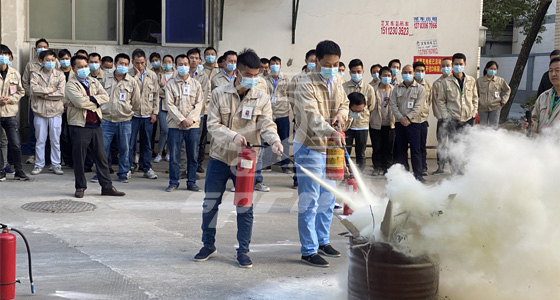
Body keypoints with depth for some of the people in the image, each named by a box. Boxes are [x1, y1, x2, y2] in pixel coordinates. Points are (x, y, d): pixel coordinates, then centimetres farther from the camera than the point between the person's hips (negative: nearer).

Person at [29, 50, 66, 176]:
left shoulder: (60, 75, 3)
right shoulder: (36, 74, 4)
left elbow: (61, 93, -9)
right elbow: (34, 89, -14)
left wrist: (44, 94, -10)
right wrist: (51, 90, -12)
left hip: (55, 112, 0)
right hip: (40, 112, 0)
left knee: (55, 140, 6)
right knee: (40, 140, 6)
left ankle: (56, 165, 15)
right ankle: (39, 164, 15)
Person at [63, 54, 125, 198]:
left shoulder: (94, 82, 13)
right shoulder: (71, 85, -4)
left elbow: (105, 97, -1)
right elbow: (80, 101, -20)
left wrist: (91, 98, -14)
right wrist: (96, 101, -7)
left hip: (95, 124, 5)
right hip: (79, 125, -5)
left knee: (101, 157, 7)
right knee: (79, 158, 3)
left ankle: (107, 186, 13)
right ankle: (80, 187, 14)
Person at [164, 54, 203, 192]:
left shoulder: (196, 84, 11)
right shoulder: (170, 84, 5)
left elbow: (199, 103, 5)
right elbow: (170, 104, -3)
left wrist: (190, 119, -9)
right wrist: (182, 120, -12)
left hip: (193, 125, 2)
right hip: (175, 125, -1)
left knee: (192, 156, 4)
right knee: (174, 156, 0)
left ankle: (191, 182, 13)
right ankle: (173, 182, 9)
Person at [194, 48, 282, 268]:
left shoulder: (262, 98, -3)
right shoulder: (219, 94, -5)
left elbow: (266, 124, -9)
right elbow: (213, 124, -8)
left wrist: (274, 140, -30)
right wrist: (233, 136, -24)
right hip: (220, 157, 1)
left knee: (245, 208, 4)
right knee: (210, 204, 10)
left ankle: (243, 251, 17)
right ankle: (209, 245, 28)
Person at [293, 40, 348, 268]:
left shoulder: (337, 81, 4)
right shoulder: (306, 86, -21)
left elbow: (344, 102, 18)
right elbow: (313, 118, -33)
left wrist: (341, 113, -6)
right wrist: (332, 133, -50)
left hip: (330, 146, 8)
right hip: (309, 146, -8)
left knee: (327, 198, 16)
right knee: (309, 201, -4)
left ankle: (322, 240, 32)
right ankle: (309, 250, 3)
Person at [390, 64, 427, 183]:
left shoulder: (419, 89, 3)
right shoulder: (397, 88, 12)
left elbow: (419, 106, -7)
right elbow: (393, 105, 4)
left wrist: (408, 117, -16)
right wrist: (401, 118, -10)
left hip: (414, 123, -3)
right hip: (400, 123, 3)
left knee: (415, 148, -8)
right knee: (401, 149, 5)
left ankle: (418, 174, -6)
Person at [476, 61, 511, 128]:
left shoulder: (500, 80, 2)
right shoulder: (479, 81, -1)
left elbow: (507, 90, 16)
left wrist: (503, 101, 9)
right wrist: (477, 101, 1)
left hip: (495, 108, 0)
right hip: (482, 108, 0)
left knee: (493, 127, -3)